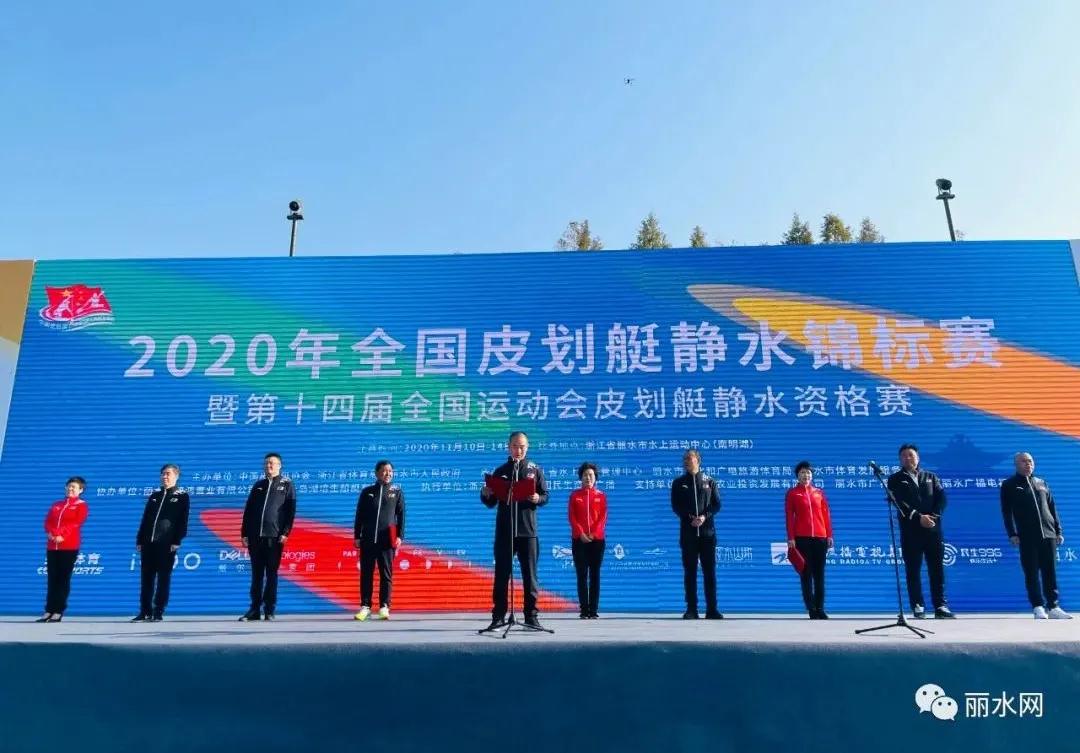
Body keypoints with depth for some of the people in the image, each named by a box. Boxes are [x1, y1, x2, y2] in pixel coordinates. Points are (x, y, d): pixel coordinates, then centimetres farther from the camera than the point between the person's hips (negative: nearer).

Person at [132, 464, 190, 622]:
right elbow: (145, 520, 16)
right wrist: (139, 540, 8)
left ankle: (158, 612, 2)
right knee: (146, 579, 5)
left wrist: (177, 541, -12)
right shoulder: (154, 496, 18)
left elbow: (182, 522, -3)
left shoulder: (182, 497, 4)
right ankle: (145, 612, 11)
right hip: (148, 543, 5)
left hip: (166, 544, -5)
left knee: (163, 580, -2)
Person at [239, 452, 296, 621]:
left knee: (271, 574, 1)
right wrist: (244, 533, 6)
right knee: (256, 574, 6)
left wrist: (285, 533, -11)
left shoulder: (287, 485, 5)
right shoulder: (258, 485, 15)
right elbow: (248, 510, 13)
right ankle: (254, 609, 10)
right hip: (255, 536, 3)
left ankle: (270, 610, 5)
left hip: (274, 537, -3)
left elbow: (291, 511, -2)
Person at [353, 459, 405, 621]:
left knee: (386, 574, 2)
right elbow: (359, 515, 9)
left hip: (387, 540, -1)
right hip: (368, 539, 1)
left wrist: (400, 536, -4)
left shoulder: (397, 492, 5)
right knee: (366, 574, 4)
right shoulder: (367, 492, 7)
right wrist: (357, 536, 4)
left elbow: (401, 515, 3)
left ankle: (384, 607, 8)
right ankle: (365, 606, 11)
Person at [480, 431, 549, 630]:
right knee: (501, 575, 3)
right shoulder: (500, 471, 8)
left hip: (527, 531, -1)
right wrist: (485, 495, -12)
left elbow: (546, 495, 4)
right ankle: (499, 616, 8)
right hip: (504, 531, 1)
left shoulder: (535, 470, 6)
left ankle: (531, 615, 10)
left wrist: (538, 498, -18)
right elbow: (491, 503, 9)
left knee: (530, 574, 3)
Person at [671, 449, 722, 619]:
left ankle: (712, 609, 5)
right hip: (688, 532, 0)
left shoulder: (709, 482, 11)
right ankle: (691, 609, 5)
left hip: (707, 531, 0)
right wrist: (690, 518, -15)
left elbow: (716, 504, 3)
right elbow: (675, 506, 1)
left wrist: (705, 517, -14)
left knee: (710, 571, 0)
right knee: (690, 571, 1)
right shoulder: (679, 483, 9)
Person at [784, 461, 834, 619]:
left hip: (820, 537, 2)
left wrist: (829, 535, 3)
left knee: (819, 574, 4)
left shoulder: (819, 493, 13)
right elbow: (789, 517, 1)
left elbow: (826, 515, 11)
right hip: (801, 538, -2)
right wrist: (791, 538, -7)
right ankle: (811, 609, 3)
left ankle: (820, 608, 9)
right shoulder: (792, 493, 5)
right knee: (806, 574, -1)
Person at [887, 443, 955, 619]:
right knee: (913, 570, -1)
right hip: (911, 530, -2)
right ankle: (918, 606, 5)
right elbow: (899, 502, -6)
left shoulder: (931, 477, 18)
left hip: (933, 529, 2)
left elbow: (941, 498, 5)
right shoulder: (895, 480, 8)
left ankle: (940, 606, 5)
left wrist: (933, 516, -11)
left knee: (937, 568, 1)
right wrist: (918, 517, -16)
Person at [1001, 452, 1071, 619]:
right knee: (1032, 573, -2)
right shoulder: (1009, 485, 4)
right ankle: (1038, 607, 2)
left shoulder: (1042, 483, 17)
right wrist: (1012, 534, -9)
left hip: (1048, 535, 4)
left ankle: (1053, 607, 8)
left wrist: (1058, 531, 10)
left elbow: (1052, 509, 17)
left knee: (1050, 572, 4)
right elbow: (1006, 512, -1)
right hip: (1027, 536, -4)